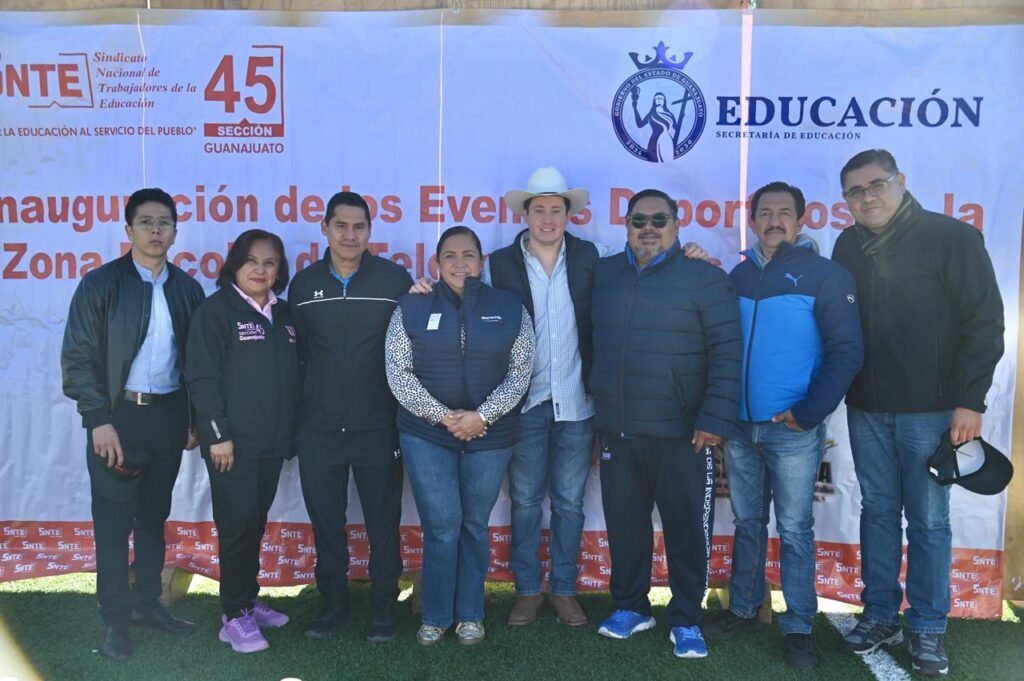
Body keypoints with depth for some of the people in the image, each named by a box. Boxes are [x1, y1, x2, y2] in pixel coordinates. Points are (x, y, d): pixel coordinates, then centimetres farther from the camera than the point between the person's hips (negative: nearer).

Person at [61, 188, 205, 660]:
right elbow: (78, 357, -8)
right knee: (113, 522, 3)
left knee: (155, 516, 15)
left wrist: (194, 417, 7)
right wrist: (99, 420, -15)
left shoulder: (187, 288, 6)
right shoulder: (100, 284, -5)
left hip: (169, 414, 4)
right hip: (118, 414, -4)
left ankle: (147, 603, 29)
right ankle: (116, 620, 15)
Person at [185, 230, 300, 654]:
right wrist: (218, 435, -16)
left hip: (272, 441, 6)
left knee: (256, 524, 13)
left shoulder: (284, 313, 12)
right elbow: (202, 377, -12)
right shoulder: (216, 309, -6)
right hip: (233, 441, -6)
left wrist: (291, 432, 10)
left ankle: (249, 600, 26)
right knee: (237, 524, -3)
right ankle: (234, 616, 8)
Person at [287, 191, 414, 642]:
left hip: (379, 428, -2)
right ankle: (332, 602, 31)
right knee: (325, 521, 14)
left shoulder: (395, 280, -5)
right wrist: (299, 410, 8)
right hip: (318, 430, 3)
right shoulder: (303, 284, 4)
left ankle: (383, 606, 26)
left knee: (383, 521, 9)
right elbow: (297, 352, 10)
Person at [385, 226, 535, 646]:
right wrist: (441, 415, -11)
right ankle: (435, 616, 19)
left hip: (490, 436, 1)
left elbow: (520, 373, -1)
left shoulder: (510, 308, 2)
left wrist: (482, 415, -12)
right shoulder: (411, 307, 0)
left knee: (475, 526, 11)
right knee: (441, 526, 0)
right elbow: (398, 372, -3)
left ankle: (470, 615, 26)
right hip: (426, 435, -1)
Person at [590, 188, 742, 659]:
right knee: (624, 524, 14)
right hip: (616, 429, 4)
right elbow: (594, 340, 16)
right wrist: (597, 404, 10)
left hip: (681, 431, -4)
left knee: (687, 528, 6)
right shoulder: (603, 274, 9)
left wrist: (715, 418, -15)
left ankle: (686, 619, 23)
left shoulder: (705, 277, -4)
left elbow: (725, 352, -9)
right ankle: (630, 606, 32)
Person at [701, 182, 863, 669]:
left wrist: (809, 413, -14)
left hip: (792, 429, -4)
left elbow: (846, 352, -9)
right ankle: (743, 610, 28)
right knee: (747, 523, 15)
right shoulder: (739, 275, 10)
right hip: (740, 425, 5)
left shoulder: (825, 275, -5)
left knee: (794, 529, 4)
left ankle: (799, 628, 16)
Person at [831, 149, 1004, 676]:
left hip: (930, 410, -4)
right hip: (865, 409, 4)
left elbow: (984, 322, -9)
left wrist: (970, 401, -13)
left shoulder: (952, 238, -7)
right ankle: (880, 616, 24)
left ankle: (928, 629, 17)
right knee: (877, 512, 12)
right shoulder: (848, 246, 7)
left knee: (928, 520, 4)